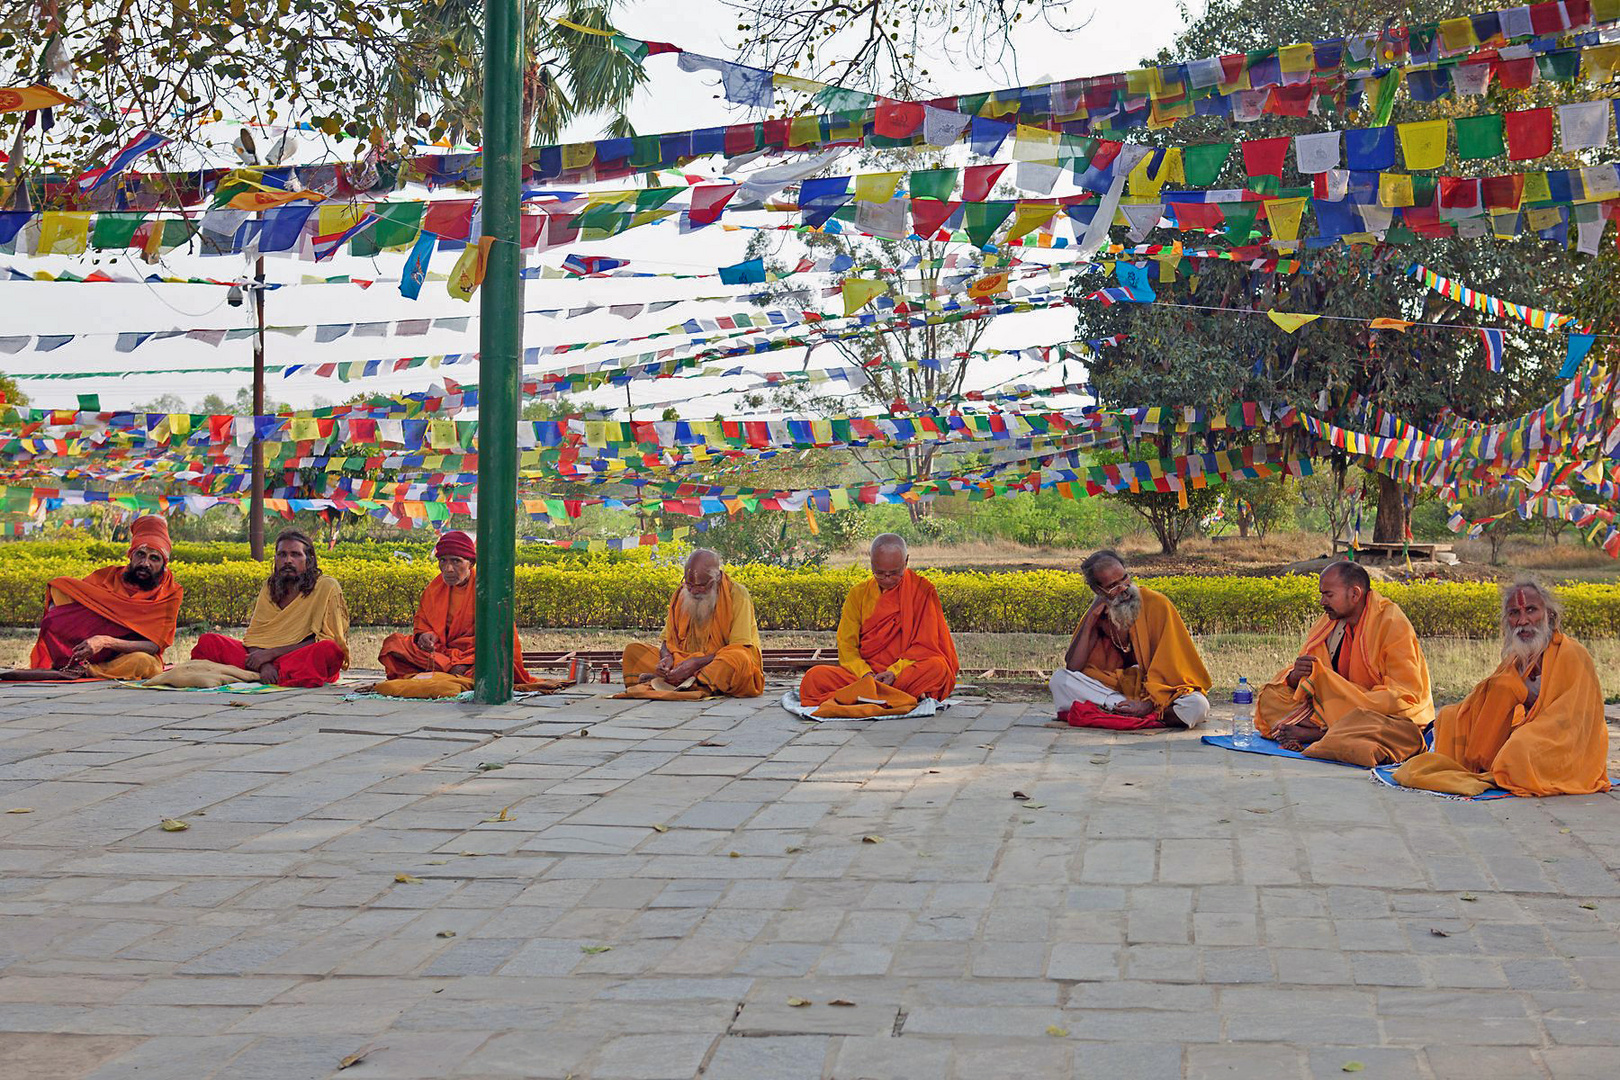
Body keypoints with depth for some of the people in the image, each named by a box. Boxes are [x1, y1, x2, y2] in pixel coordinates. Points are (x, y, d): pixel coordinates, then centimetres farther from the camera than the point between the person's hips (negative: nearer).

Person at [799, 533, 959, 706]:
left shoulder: (922, 590, 4)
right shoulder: (859, 593, 10)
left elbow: (925, 645, -2)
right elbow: (846, 645, 3)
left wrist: (895, 671, -18)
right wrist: (865, 674, -17)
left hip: (908, 673, -1)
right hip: (865, 671, 1)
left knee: (938, 668, -35)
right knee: (814, 677, -25)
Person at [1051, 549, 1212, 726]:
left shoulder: (1156, 604, -11)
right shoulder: (1097, 614, 0)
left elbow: (1173, 666, -12)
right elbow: (1073, 669, -6)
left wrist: (1149, 704, -26)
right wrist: (1090, 621, -11)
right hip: (1116, 690, 2)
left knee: (1197, 705, -36)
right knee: (1059, 679, -18)